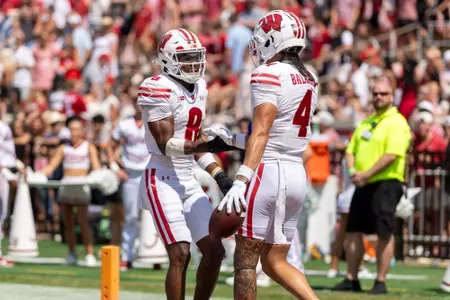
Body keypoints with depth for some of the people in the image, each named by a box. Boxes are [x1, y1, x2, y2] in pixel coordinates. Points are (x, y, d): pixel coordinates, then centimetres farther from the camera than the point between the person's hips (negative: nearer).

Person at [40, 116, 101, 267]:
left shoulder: (89, 147, 8)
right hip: (65, 185, 3)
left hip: (82, 185, -3)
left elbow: (96, 167, -1)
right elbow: (51, 167, 11)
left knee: (83, 221, -11)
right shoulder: (64, 148, 15)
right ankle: (72, 253, 12)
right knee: (68, 223, 3)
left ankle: (90, 254, -10)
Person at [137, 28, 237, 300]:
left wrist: (219, 175, 9)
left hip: (189, 181, 8)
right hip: (162, 180, -8)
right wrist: (210, 145, -31)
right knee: (180, 254, -15)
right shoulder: (158, 89, -15)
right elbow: (166, 144, -20)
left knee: (214, 250, 4)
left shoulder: (199, 88, 11)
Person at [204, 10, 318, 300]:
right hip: (297, 174, 8)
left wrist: (241, 180, -26)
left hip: (268, 172, -8)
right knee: (275, 262, 13)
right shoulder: (308, 80, 15)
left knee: (246, 258, 0)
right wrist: (233, 139, 27)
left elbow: (261, 133, -19)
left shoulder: (269, 75, -9)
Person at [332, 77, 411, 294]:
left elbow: (391, 155, -18)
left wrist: (366, 175, -19)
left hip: (386, 183, -8)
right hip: (363, 185, 8)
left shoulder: (397, 123, -7)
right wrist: (352, 171, -2)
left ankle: (381, 282, -2)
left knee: (384, 233, -7)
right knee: (353, 230, 6)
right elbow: (351, 150, 19)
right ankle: (351, 280, 12)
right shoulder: (366, 123, 19)